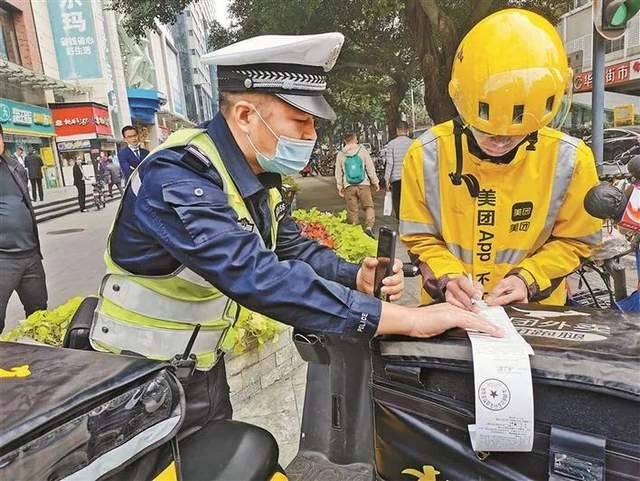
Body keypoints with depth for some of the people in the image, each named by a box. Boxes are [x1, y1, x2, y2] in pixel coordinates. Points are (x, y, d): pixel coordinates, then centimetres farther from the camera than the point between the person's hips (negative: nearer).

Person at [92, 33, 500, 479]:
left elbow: (293, 248, 2)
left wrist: (357, 277, -18)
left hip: (206, 370, 8)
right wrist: (407, 319, -42)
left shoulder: (258, 174, -3)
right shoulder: (178, 177, -32)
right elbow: (258, 277, -43)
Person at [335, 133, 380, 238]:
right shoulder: (362, 150, 2)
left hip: (349, 186, 2)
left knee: (352, 210, 8)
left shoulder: (340, 154, 8)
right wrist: (375, 182, 8)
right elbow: (370, 168, 2)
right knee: (368, 206, 5)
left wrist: (340, 187, 17)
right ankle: (369, 226, -14)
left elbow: (338, 173, 10)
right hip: (363, 184, -2)